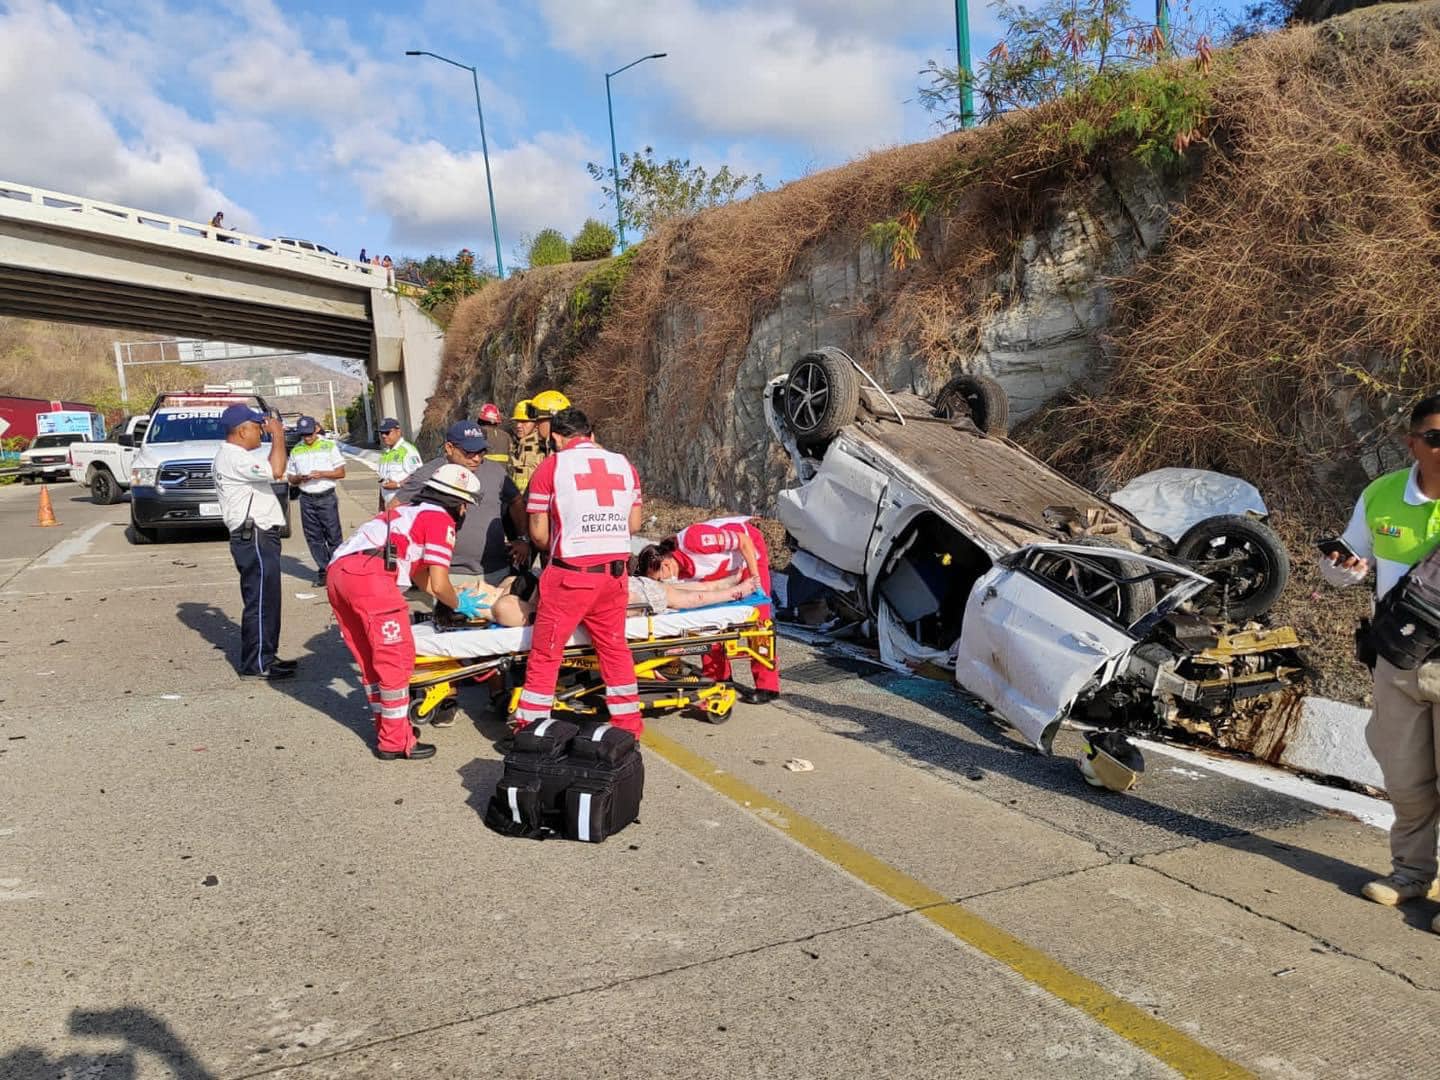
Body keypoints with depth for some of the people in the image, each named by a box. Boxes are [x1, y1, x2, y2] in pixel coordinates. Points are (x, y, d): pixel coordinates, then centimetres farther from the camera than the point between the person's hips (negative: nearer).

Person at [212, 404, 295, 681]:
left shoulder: (232, 456, 18)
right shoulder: (234, 458, -17)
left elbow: (268, 469, 29)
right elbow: (276, 470, -29)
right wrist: (278, 435, -18)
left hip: (259, 536, 11)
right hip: (254, 537, -11)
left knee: (266, 599, 17)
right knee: (261, 600, -7)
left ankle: (265, 656, 25)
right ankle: (256, 664, -2)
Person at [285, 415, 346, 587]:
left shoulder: (329, 446, 2)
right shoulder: (296, 451, 11)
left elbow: (341, 473, 1)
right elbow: (291, 478, 15)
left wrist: (322, 474, -14)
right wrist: (300, 478, -7)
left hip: (326, 497, -3)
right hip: (307, 499, 3)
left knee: (333, 536, -5)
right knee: (314, 538, 4)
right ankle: (324, 571, 10)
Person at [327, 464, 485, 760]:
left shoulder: (412, 511, 32)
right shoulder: (441, 519, 6)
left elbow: (418, 573, 38)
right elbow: (438, 585, 1)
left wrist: (456, 596, 39)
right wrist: (458, 605, 20)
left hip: (337, 571, 9)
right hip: (369, 574, -9)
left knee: (371, 659, 18)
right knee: (397, 658, 0)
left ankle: (389, 728, 29)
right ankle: (395, 742, 6)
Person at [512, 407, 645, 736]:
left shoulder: (551, 466, -2)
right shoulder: (623, 464, 10)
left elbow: (539, 533, -2)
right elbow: (634, 524, 12)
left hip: (571, 573, -4)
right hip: (616, 571, 4)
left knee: (545, 653, 7)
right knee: (615, 648, 17)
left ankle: (530, 728, 13)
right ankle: (629, 724, 24)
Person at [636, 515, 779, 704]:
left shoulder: (692, 541, -38)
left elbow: (744, 541, -30)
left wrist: (754, 576, -26)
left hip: (749, 550, -7)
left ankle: (768, 686, -7)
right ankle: (717, 678, 12)